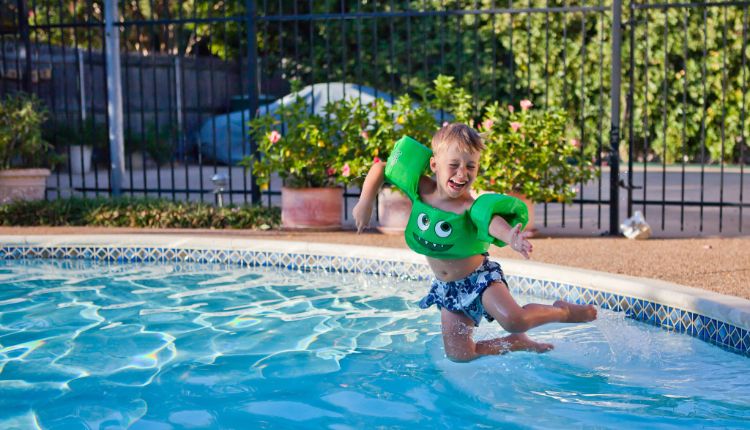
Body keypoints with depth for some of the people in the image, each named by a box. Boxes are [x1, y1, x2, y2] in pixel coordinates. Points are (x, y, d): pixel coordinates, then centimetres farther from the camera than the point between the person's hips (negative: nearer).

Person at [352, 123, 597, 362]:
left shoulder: (471, 207, -28)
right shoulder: (420, 189, -15)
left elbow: (492, 220, -51)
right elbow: (380, 168, -3)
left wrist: (511, 237, -72)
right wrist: (366, 203, -12)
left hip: (479, 277, -5)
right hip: (447, 288, 5)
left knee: (513, 320, -31)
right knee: (458, 354, 4)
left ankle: (561, 311, 1)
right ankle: (517, 343, 26)